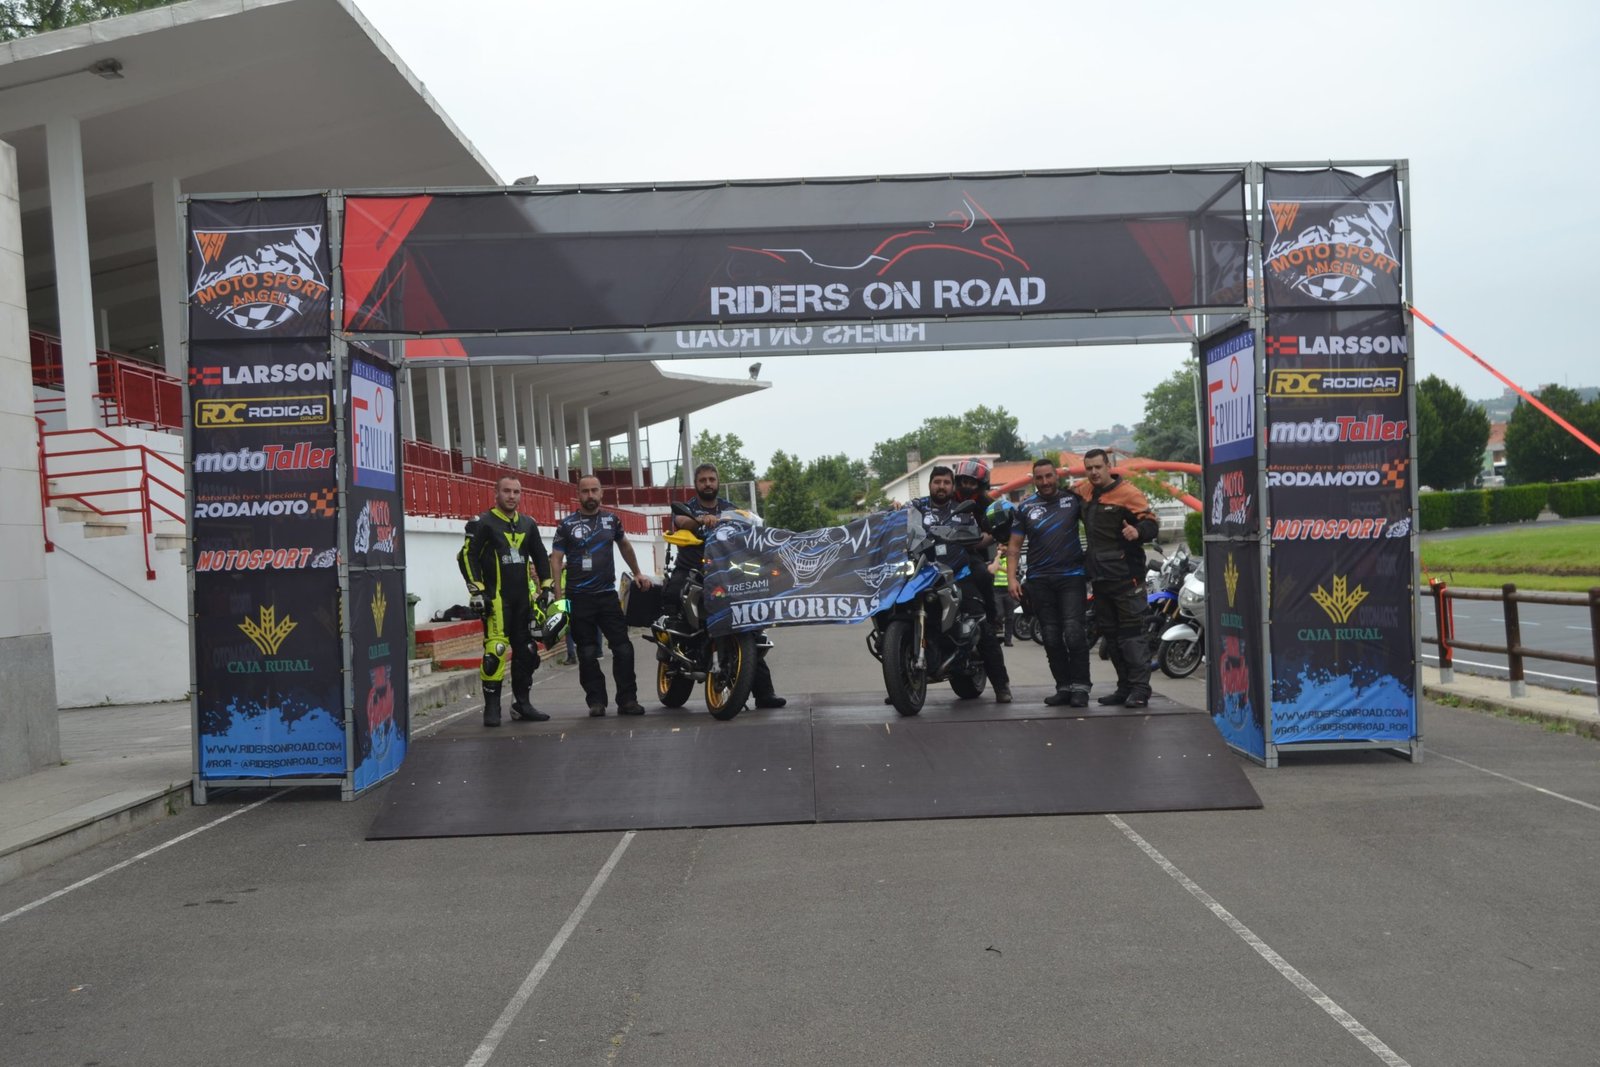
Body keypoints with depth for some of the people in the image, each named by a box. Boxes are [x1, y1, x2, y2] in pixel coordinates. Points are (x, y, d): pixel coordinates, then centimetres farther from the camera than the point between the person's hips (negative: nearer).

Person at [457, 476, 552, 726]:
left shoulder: (528, 524, 15)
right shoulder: (483, 524, -3)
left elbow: (540, 557, 22)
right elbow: (467, 556, -7)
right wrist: (477, 590, -13)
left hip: (523, 599, 6)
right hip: (496, 599, -6)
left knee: (527, 650, 8)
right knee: (496, 651, -15)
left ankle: (522, 703, 19)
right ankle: (492, 708, -7)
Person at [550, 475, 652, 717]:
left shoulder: (611, 519, 11)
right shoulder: (567, 524, 2)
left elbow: (624, 545, 27)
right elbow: (556, 559, 0)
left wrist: (637, 573, 26)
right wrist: (558, 593, -10)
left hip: (607, 594, 2)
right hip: (579, 597, -2)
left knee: (623, 648, -3)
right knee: (588, 654, 2)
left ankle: (627, 699, 3)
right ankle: (596, 701, 10)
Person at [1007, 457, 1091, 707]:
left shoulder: (1073, 499, 5)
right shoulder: (1025, 508, 9)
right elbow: (1014, 545, 9)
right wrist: (1012, 578, -2)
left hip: (1072, 576, -2)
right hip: (1039, 581, 2)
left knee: (1073, 633, -12)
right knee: (1051, 637, 3)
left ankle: (1080, 687, -6)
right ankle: (1063, 686, 10)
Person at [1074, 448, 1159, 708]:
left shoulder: (1128, 493, -9)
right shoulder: (1083, 491, 13)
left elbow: (1152, 524, -15)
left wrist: (1139, 531, -34)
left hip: (1125, 577, -8)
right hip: (1099, 577, 8)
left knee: (1132, 633, -9)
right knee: (1110, 633, 11)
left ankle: (1140, 689, -7)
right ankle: (1124, 687, 19)